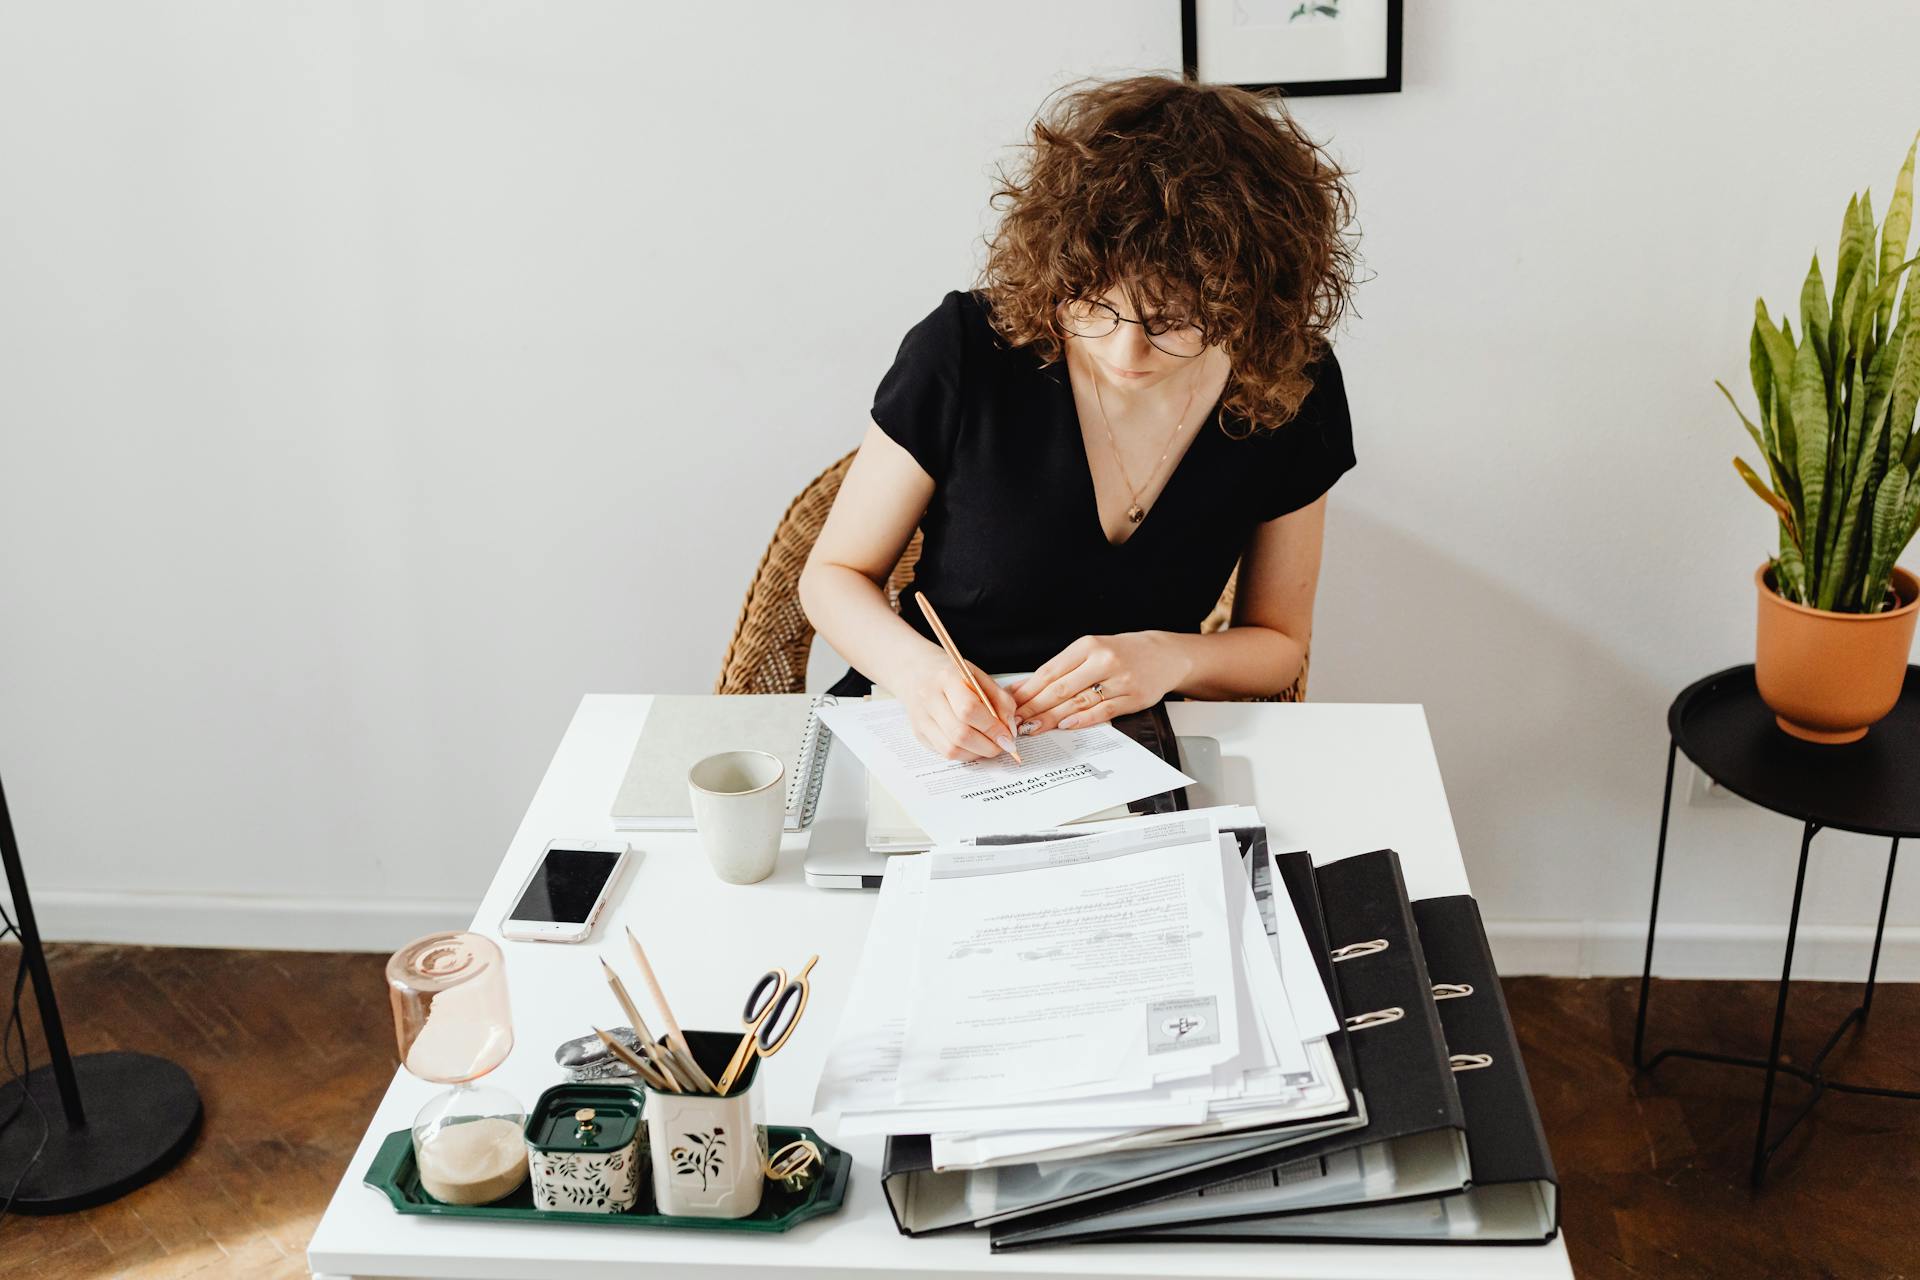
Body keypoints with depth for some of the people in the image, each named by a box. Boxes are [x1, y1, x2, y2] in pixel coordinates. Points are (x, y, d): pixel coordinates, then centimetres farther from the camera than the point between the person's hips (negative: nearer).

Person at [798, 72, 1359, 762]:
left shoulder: (1293, 388, -8)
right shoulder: (965, 350, -15)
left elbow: (1279, 642, 5)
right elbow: (832, 576, -4)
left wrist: (1172, 659, -16)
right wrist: (918, 670, -24)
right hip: (932, 734, -1)